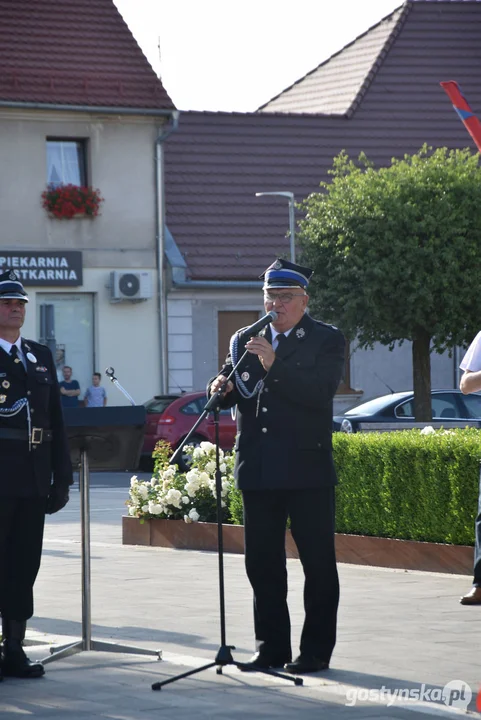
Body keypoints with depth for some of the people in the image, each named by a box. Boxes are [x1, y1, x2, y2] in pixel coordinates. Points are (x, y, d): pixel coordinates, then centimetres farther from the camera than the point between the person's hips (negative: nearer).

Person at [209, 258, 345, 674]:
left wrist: (274, 366, -23)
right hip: (258, 469, 5)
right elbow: (231, 393, 13)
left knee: (318, 562, -1)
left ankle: (316, 651, 6)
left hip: (308, 469, -5)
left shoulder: (326, 340, 0)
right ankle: (271, 648, 16)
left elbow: (321, 391, -15)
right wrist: (222, 388, -10)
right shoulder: (245, 342, 14)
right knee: (262, 562, 8)